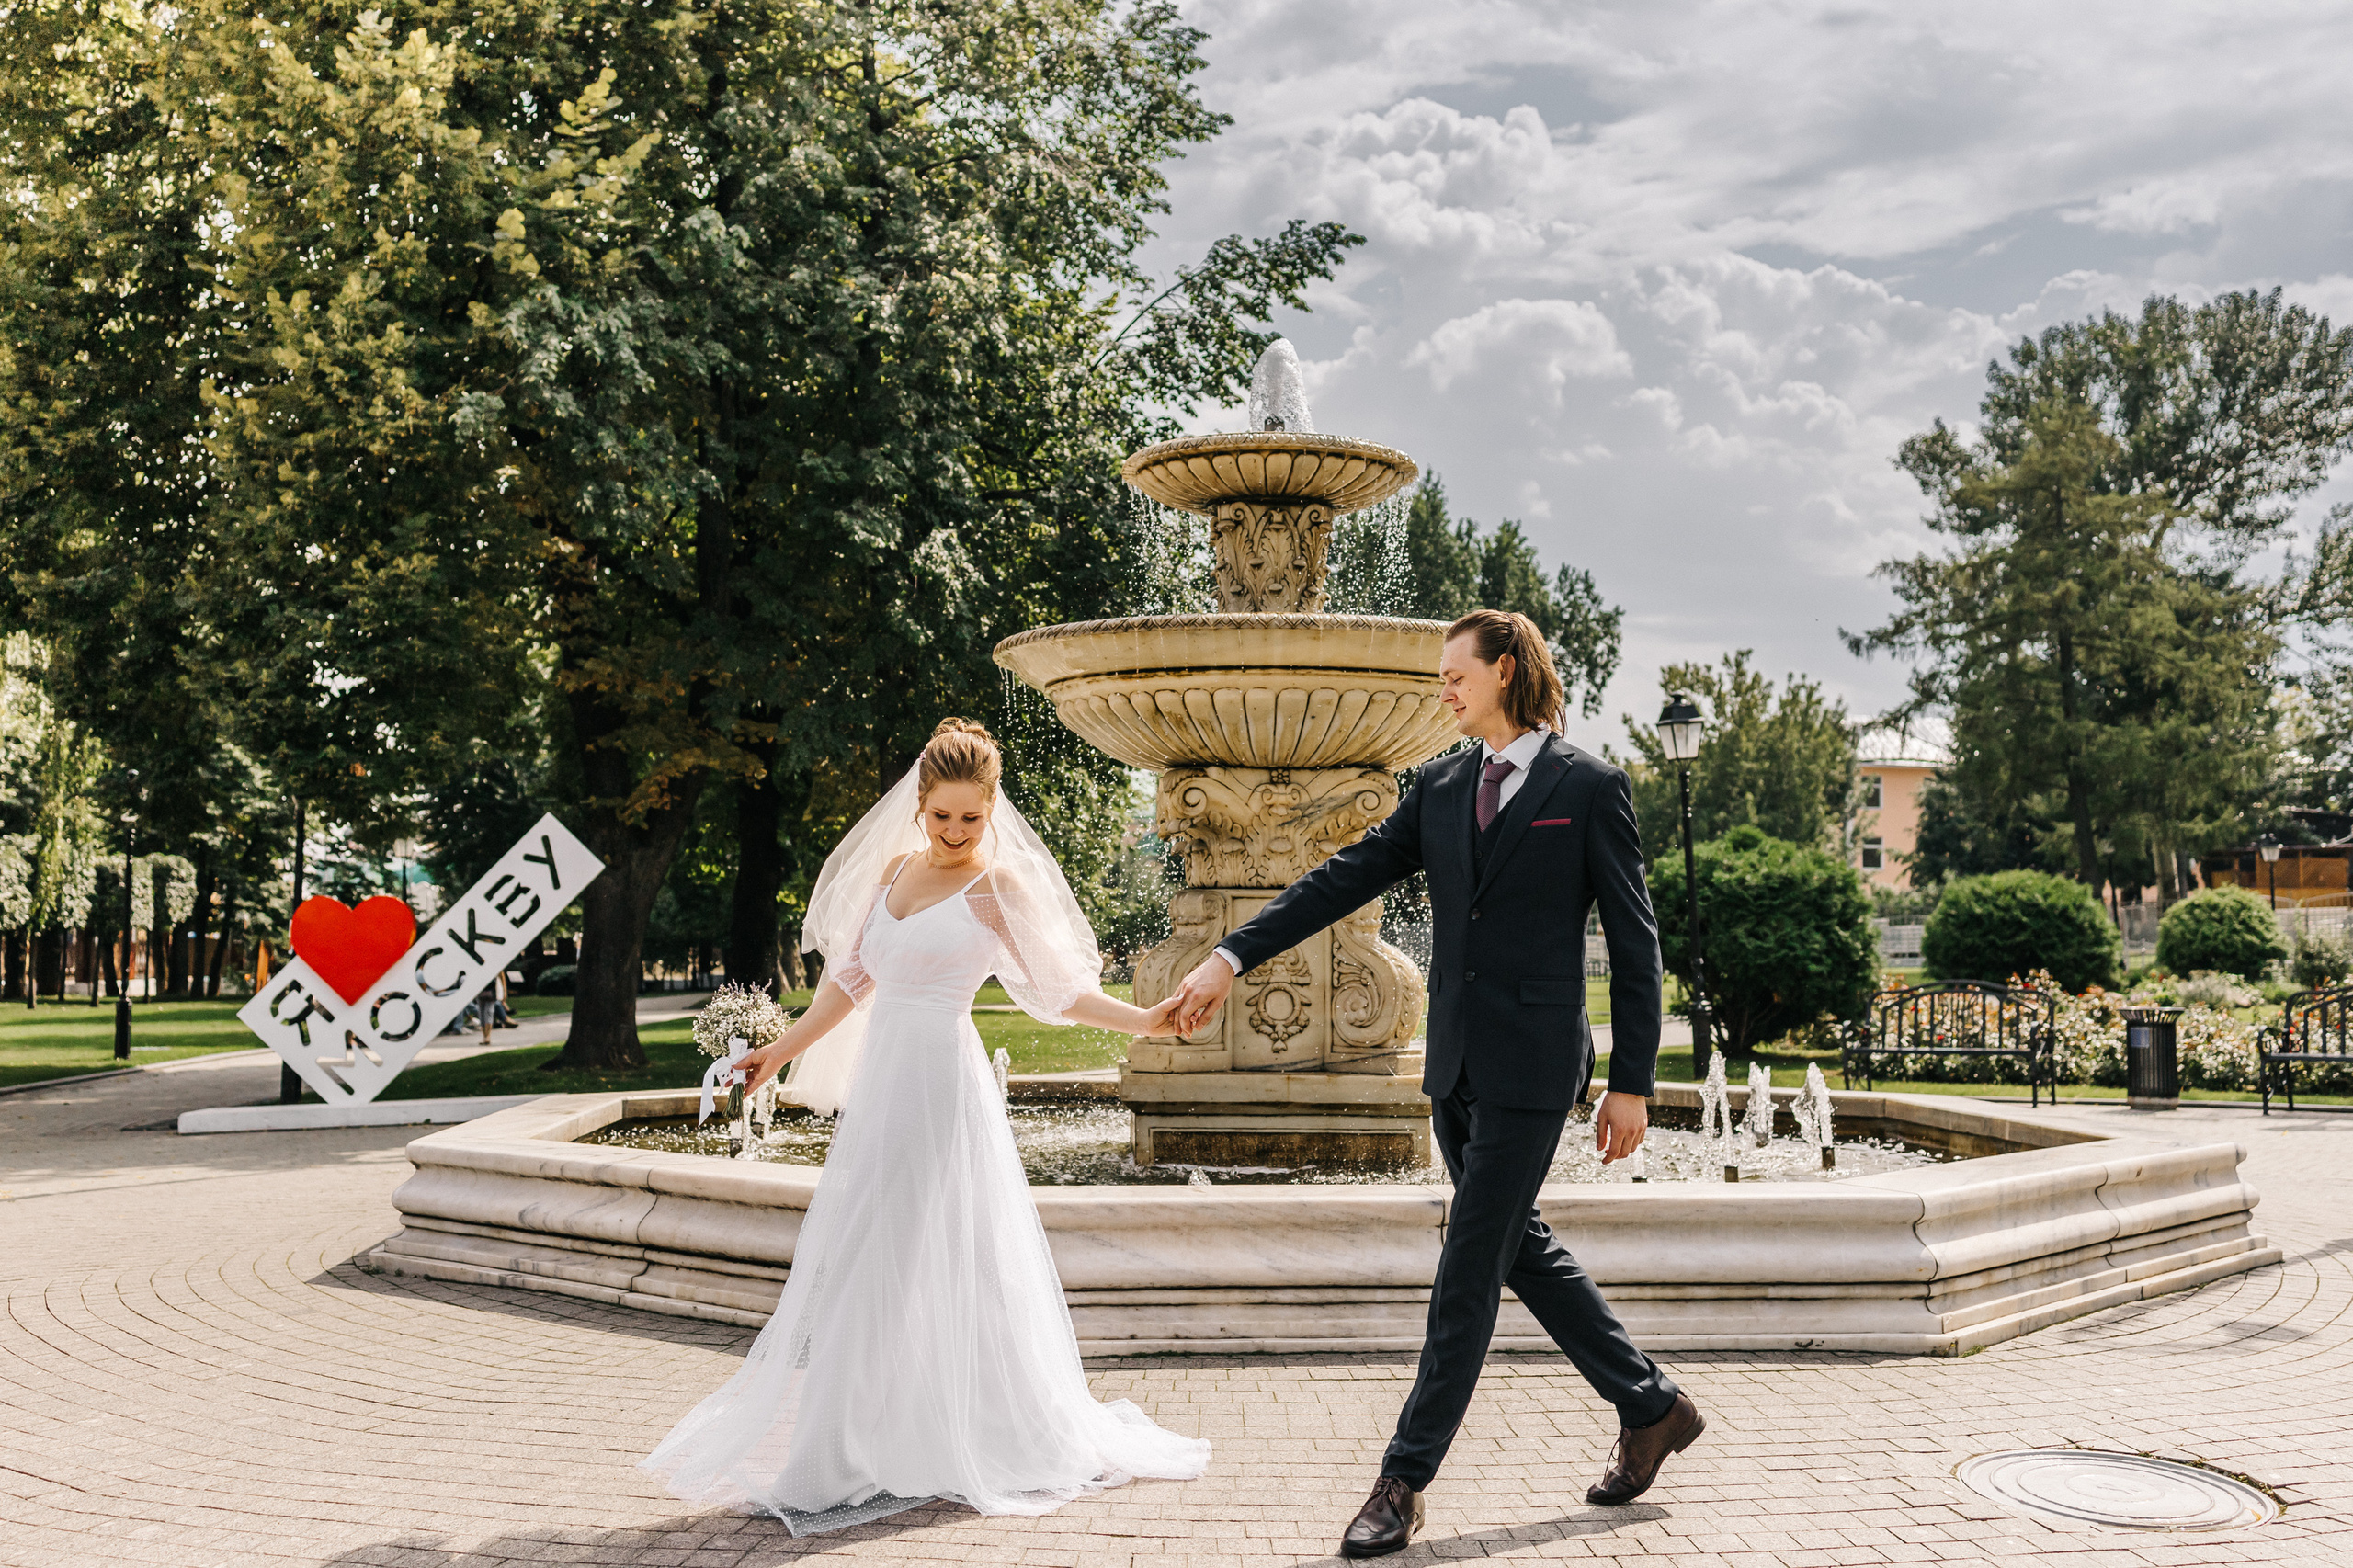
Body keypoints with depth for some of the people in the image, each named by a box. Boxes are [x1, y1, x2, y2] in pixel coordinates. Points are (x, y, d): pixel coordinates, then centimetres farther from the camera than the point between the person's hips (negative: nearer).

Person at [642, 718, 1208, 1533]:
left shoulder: (998, 887, -6)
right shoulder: (894, 870, 11)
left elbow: (1058, 988, -8)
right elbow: (854, 975, 19)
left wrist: (1144, 1020, -21)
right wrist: (782, 1051, 22)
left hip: (943, 1084, -6)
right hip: (878, 1081, 6)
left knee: (937, 1261, -2)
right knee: (863, 1261, 9)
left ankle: (966, 1443, 10)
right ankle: (864, 1442, 22)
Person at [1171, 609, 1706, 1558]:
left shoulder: (1590, 788, -4)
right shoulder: (1442, 787, 11)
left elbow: (1633, 945, -3)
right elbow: (1349, 877, 6)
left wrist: (1631, 1084, -6)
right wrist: (1234, 956, -3)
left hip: (1532, 1062, -7)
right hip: (1456, 1061, 7)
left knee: (1470, 1267, -4)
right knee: (1518, 1248, 15)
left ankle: (1405, 1479, 4)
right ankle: (1650, 1408, 31)